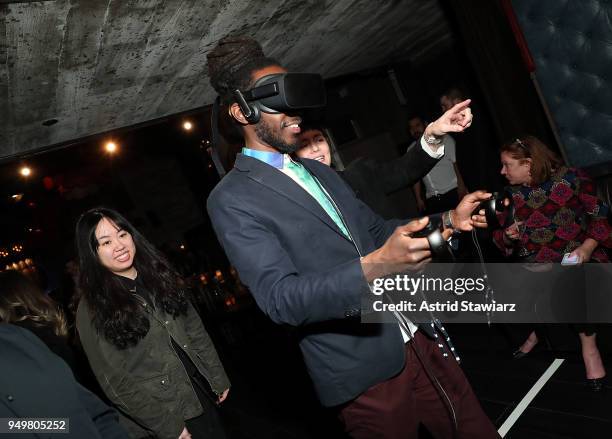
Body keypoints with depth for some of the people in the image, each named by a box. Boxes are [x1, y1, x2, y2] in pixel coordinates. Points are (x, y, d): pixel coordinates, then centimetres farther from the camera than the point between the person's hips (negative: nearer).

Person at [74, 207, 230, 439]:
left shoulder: (158, 273, 1)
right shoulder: (92, 310, -13)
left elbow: (194, 328, 6)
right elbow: (115, 381, -12)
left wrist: (218, 378, 7)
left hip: (203, 389, 5)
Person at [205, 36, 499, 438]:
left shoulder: (318, 171, 13)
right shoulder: (232, 201, -11)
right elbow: (281, 299, -21)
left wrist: (448, 220, 4)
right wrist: (376, 265, -33)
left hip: (417, 338, 7)